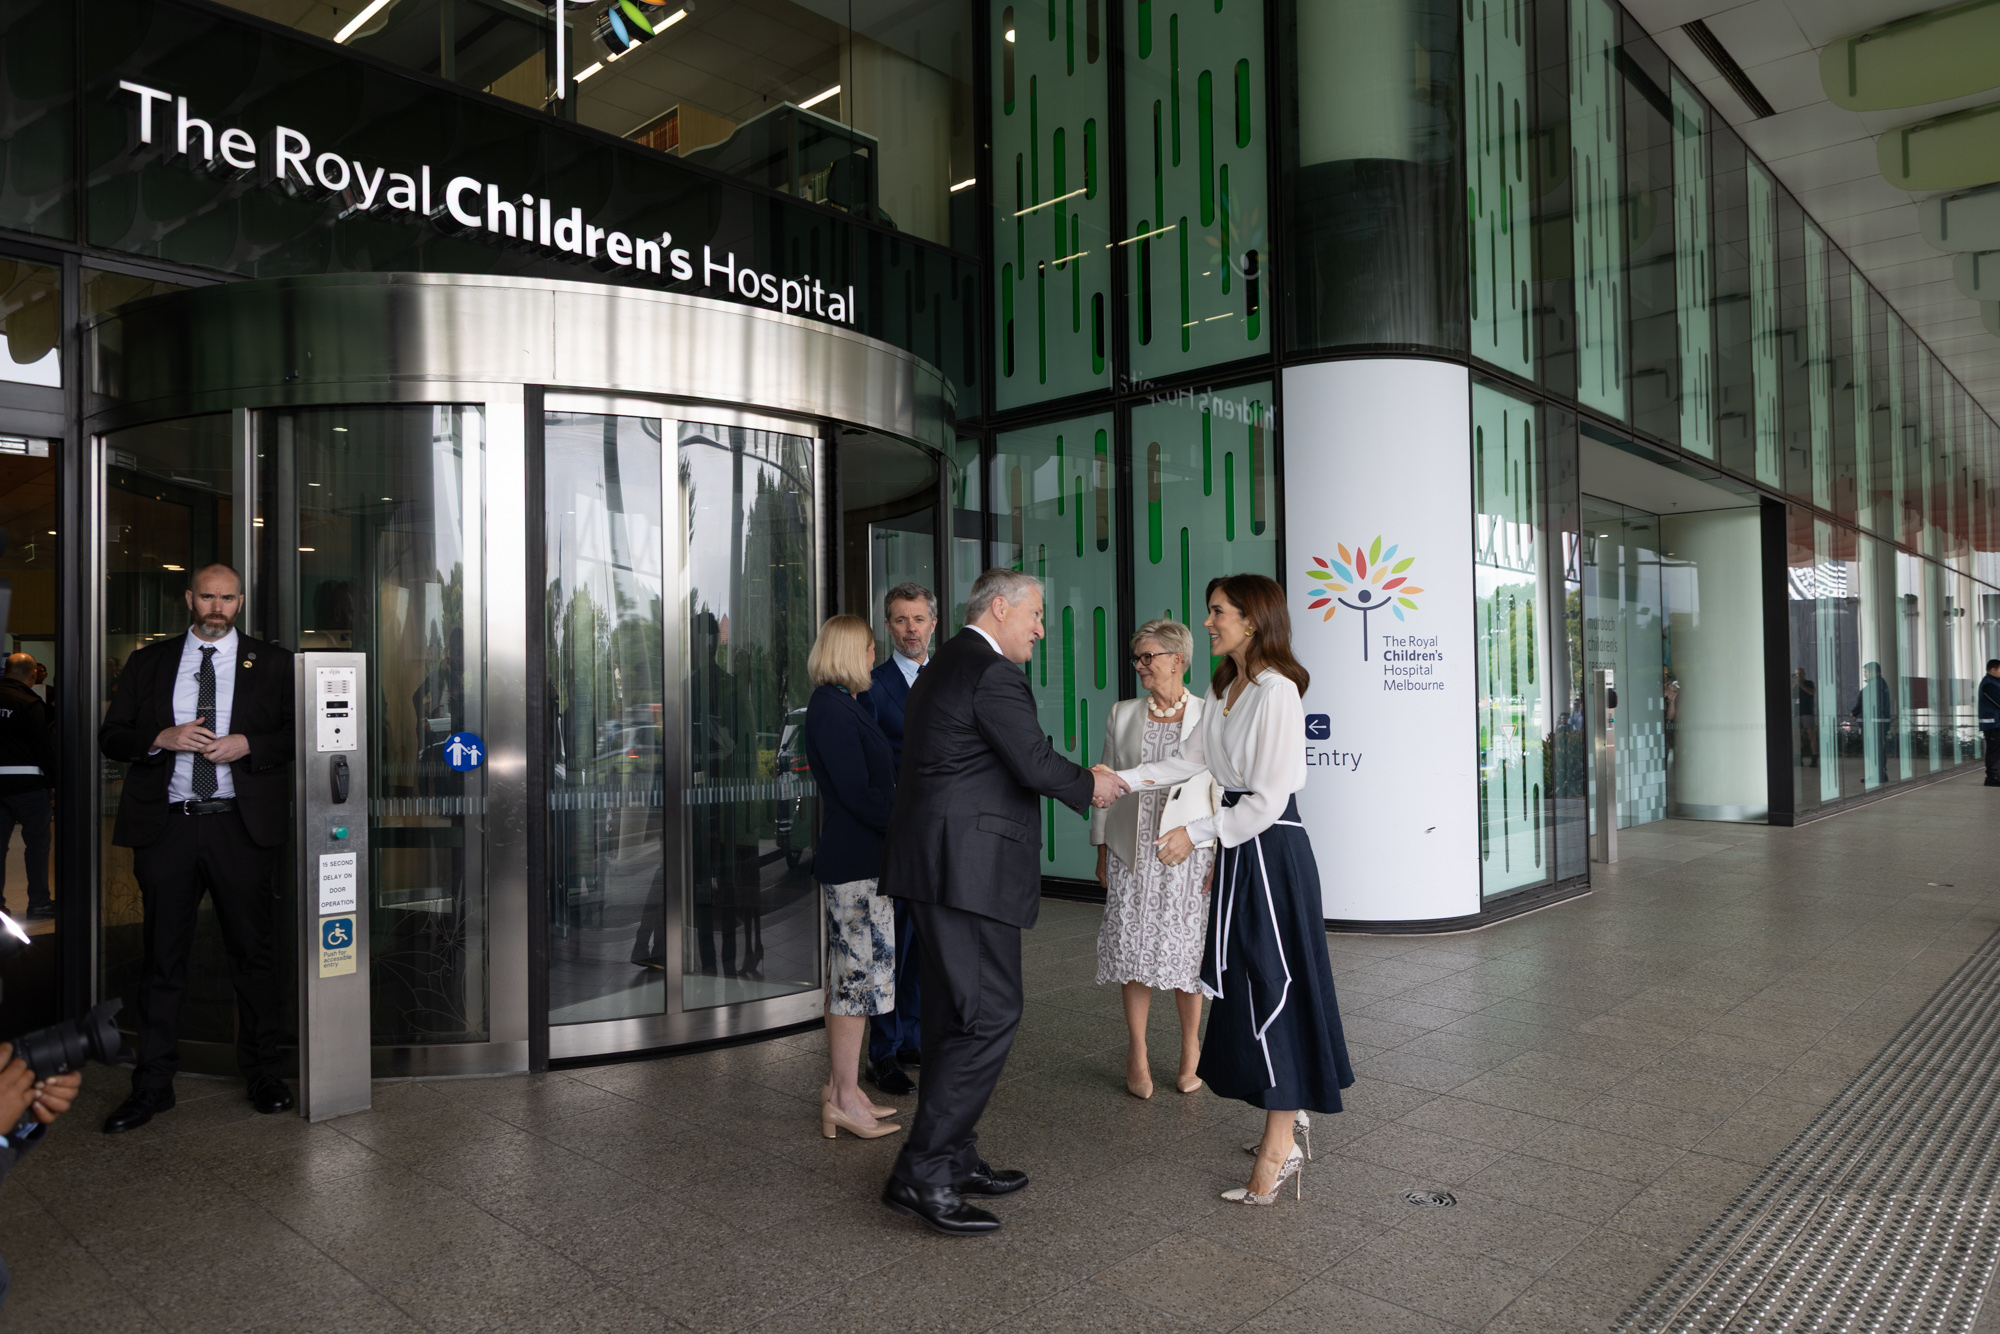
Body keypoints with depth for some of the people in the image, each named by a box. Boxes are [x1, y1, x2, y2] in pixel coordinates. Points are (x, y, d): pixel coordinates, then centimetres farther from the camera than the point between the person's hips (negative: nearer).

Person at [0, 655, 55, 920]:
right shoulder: (30, 703, -13)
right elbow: (44, 746, -13)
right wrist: (53, 782, -4)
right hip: (27, 781, -5)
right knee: (37, 841, 4)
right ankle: (39, 902, 8)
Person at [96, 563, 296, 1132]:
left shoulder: (272, 663, 7)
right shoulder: (149, 663, 12)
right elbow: (110, 737, 8)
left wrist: (247, 745, -13)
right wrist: (162, 738, -10)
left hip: (241, 828, -1)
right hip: (166, 827, 2)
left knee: (252, 952, 6)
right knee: (162, 957, 8)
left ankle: (262, 1073, 18)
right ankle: (152, 1084, 17)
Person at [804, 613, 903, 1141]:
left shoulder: (841, 705, 16)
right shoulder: (833, 708, -16)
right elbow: (858, 793, -21)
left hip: (857, 859, 10)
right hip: (855, 864, -10)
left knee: (850, 976, 14)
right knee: (862, 974, -4)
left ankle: (840, 1091, 23)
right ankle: (844, 1100, 5)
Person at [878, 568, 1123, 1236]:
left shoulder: (943, 665, 19)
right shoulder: (992, 673, -13)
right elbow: (1035, 763, -16)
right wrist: (1089, 785, 3)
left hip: (938, 864, 11)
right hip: (967, 865, -11)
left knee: (954, 1015, 15)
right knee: (990, 1015, -7)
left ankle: (954, 1160, 24)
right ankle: (921, 1173, -4)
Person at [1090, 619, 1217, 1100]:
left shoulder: (1209, 717, -2)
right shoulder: (1122, 714, 6)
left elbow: (1223, 789, -1)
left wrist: (1221, 857, -5)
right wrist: (1102, 850, 6)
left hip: (1187, 852, -2)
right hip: (1132, 851, 2)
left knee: (1186, 952, 5)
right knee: (1134, 951, 4)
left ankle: (1191, 1054, 24)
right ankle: (1137, 1058, 18)